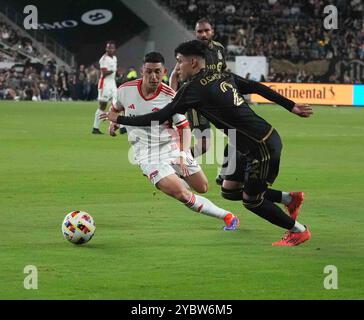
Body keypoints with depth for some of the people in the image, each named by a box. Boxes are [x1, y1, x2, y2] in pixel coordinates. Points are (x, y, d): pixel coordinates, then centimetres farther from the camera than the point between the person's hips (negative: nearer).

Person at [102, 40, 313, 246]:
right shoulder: (224, 77, 10)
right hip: (269, 136, 8)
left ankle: (299, 231, 17)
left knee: (250, 200, 7)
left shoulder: (193, 89, -12)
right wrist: (291, 106, 23)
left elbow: (160, 118, -11)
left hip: (261, 148, -8)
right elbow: (259, 88, 14)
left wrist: (119, 119, -2)